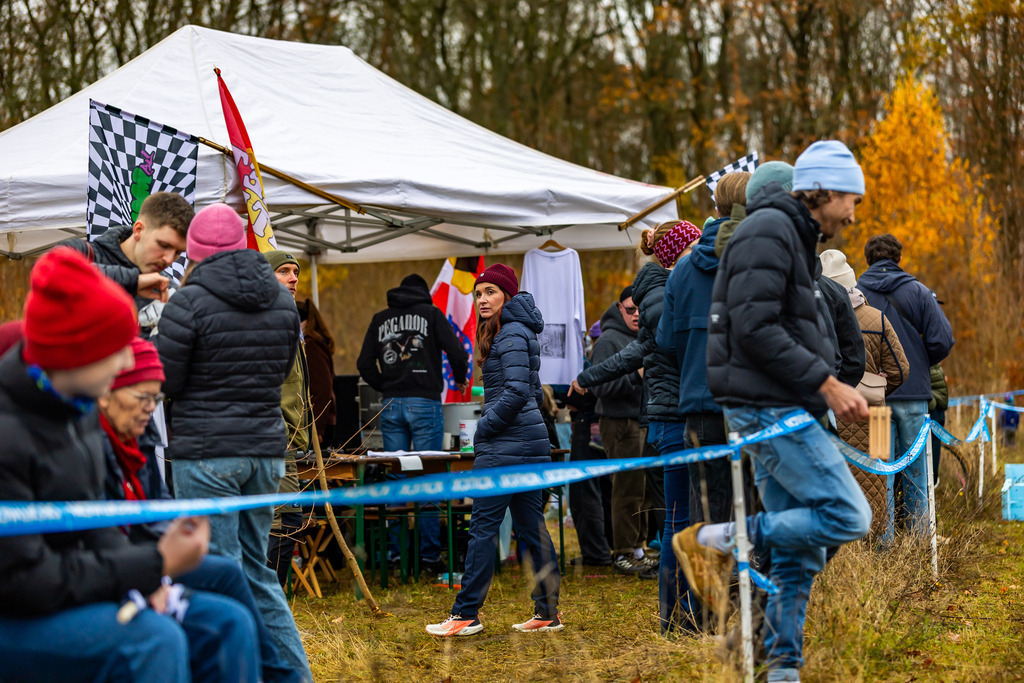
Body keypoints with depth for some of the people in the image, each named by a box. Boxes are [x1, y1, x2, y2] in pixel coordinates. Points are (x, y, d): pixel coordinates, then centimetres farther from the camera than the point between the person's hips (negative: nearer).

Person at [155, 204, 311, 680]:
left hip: (205, 453, -6)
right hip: (265, 448, 6)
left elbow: (164, 383, -8)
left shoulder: (190, 302, -12)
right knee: (257, 568, 17)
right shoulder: (281, 300, 6)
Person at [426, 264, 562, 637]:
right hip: (531, 441, 10)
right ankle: (548, 612, 11)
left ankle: (466, 613, -5)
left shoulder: (511, 335, -12)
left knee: (483, 525, -7)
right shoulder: (517, 332, 19)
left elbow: (516, 391, -21)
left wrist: (484, 429, -12)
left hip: (507, 446, -10)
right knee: (531, 527, 10)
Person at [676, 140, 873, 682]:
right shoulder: (768, 230, -11)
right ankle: (716, 540, -8)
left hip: (782, 409, 10)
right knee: (848, 516, -14)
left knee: (799, 551, 9)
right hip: (769, 408, -10)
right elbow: (754, 329, -20)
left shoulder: (794, 238, 21)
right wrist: (827, 384, -17)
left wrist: (835, 392, 14)